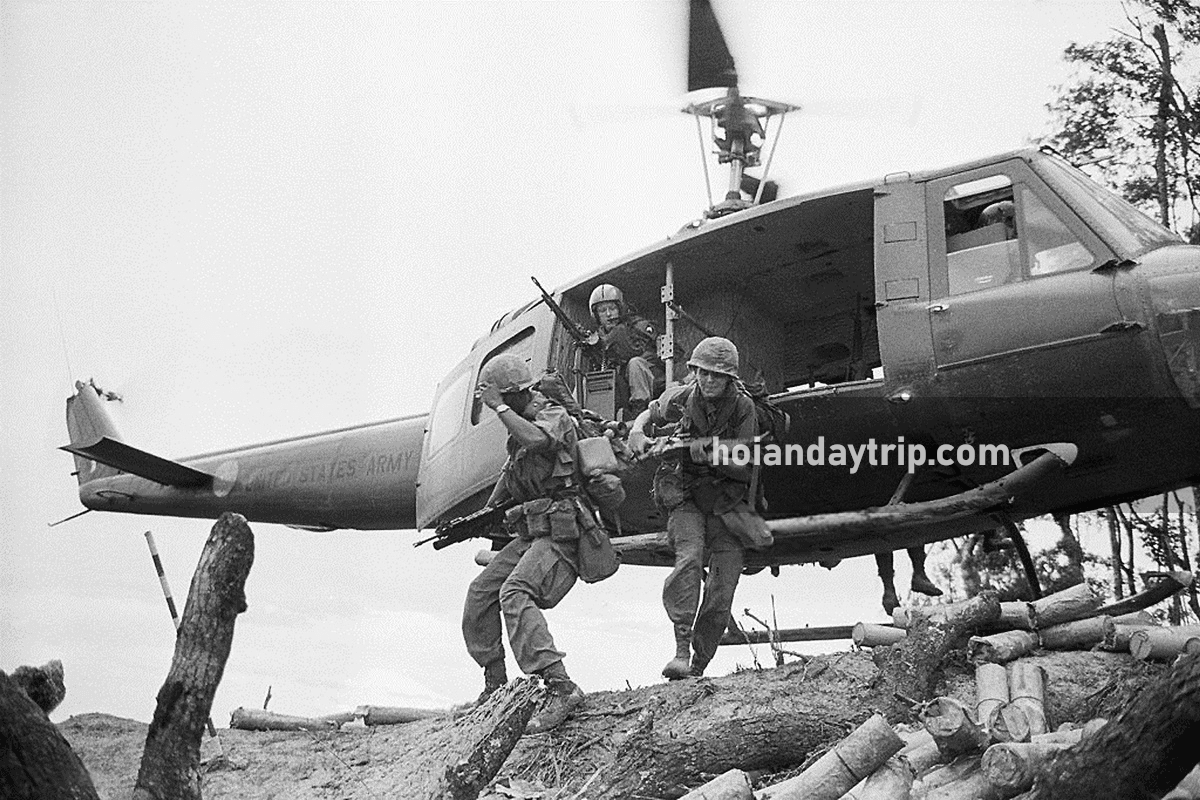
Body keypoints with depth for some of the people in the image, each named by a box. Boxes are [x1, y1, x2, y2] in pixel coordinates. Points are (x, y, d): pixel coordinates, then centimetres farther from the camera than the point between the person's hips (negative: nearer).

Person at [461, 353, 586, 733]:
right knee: (480, 593, 10)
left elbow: (536, 440, -33)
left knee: (514, 594, -28)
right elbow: (512, 474, 33)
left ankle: (560, 687, -36)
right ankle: (495, 687, 21)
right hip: (530, 535, 10)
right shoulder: (521, 427, 19)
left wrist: (499, 406, -21)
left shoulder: (554, 416, -9)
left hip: (559, 533, -10)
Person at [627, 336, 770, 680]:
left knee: (721, 595, -4)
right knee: (689, 558, -27)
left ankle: (698, 667, 8)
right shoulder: (680, 399, -7)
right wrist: (636, 432, -6)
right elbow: (650, 414, 15)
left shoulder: (743, 408, -10)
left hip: (728, 500, 0)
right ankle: (681, 650, -28)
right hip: (685, 496, 0)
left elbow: (744, 469, -9)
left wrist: (709, 455, -23)